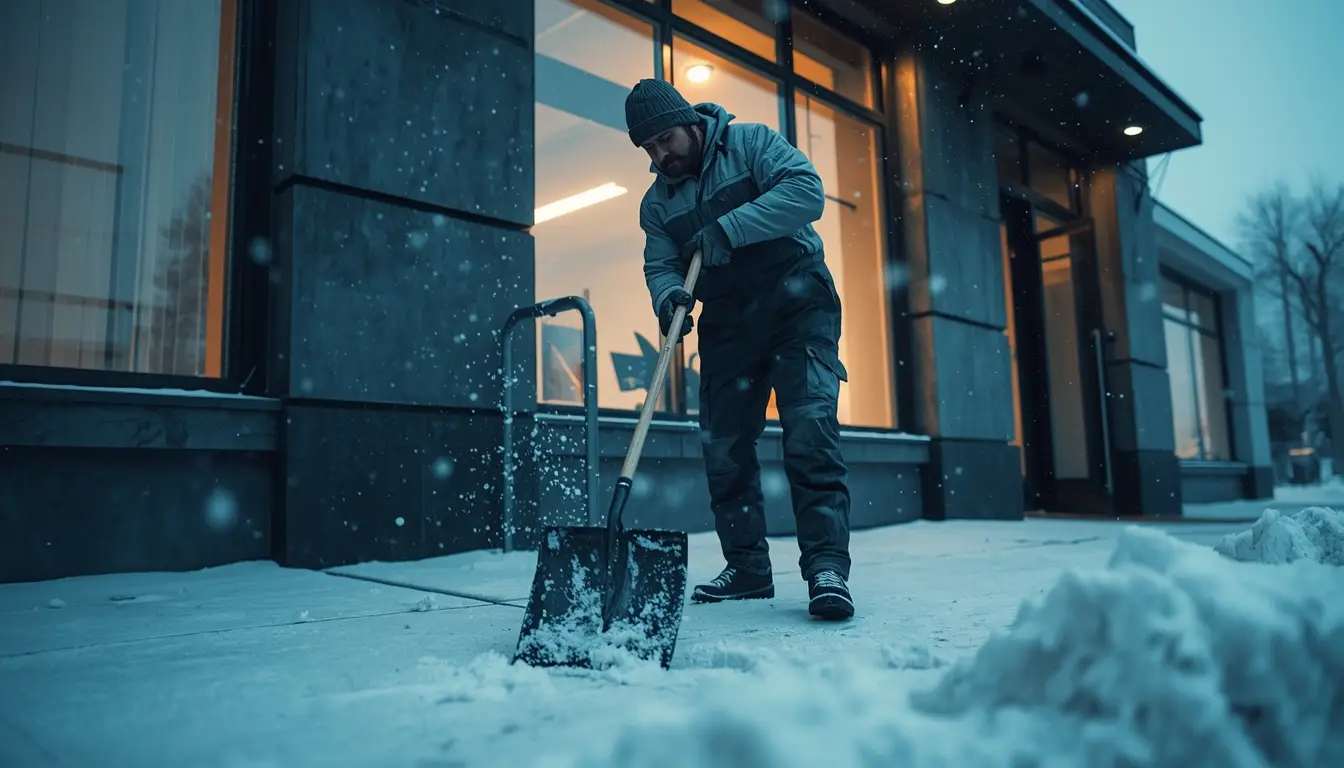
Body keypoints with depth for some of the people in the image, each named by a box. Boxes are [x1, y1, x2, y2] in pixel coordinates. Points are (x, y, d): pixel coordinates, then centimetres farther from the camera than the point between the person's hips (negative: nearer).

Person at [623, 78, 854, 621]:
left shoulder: (751, 143, -2)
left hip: (797, 300, -5)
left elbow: (807, 190, -16)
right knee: (723, 447, 3)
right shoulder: (656, 202, 12)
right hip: (727, 321, 6)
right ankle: (747, 568, 15)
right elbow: (660, 264, 4)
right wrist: (669, 295, -21)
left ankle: (826, 567, -15)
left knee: (809, 428, -18)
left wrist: (727, 229, -23)